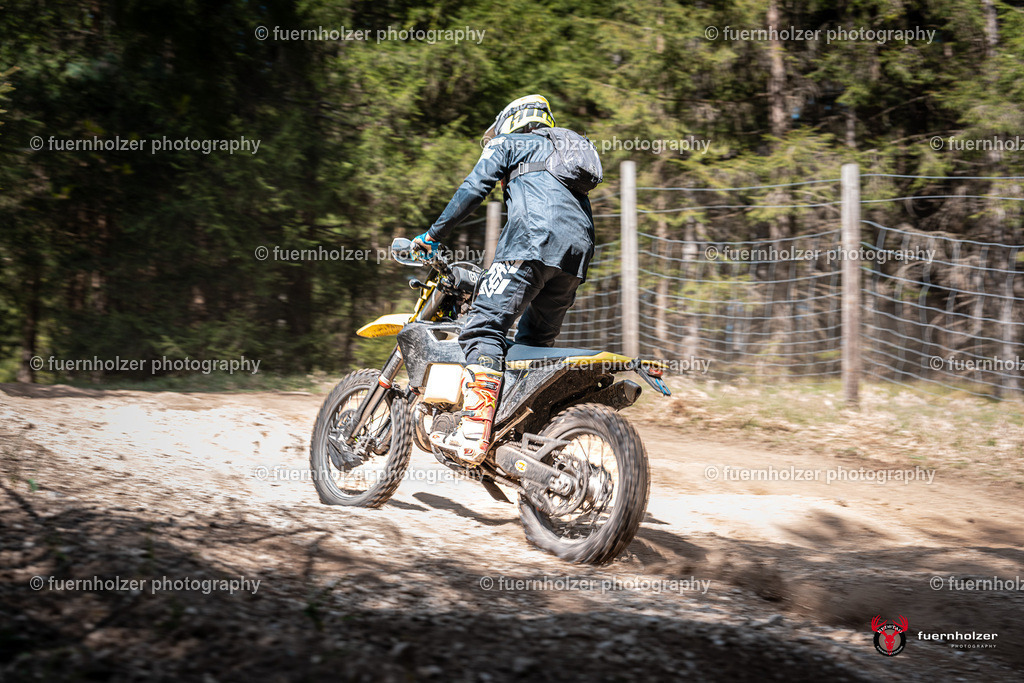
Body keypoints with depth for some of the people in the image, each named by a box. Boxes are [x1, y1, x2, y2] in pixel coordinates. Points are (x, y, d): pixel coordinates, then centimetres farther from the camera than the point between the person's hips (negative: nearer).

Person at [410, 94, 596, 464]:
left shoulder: (509, 143, 20)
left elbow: (473, 188, 6)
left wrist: (432, 235, 12)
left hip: (533, 240, -7)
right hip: (578, 254, 7)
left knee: (484, 329, -15)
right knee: (535, 343, 17)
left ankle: (473, 434, -31)